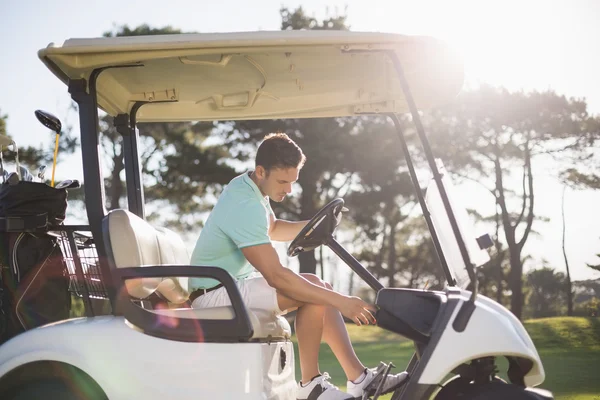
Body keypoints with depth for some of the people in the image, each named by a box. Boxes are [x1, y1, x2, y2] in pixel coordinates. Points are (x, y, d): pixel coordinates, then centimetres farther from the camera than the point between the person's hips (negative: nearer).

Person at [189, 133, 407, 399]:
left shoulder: (246, 186, 4)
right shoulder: (245, 206, -27)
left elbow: (273, 229, 24)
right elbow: (276, 276, -32)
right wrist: (339, 301, -30)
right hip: (215, 294, -10)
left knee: (321, 290, 5)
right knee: (312, 288, -21)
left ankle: (359, 378, 2)